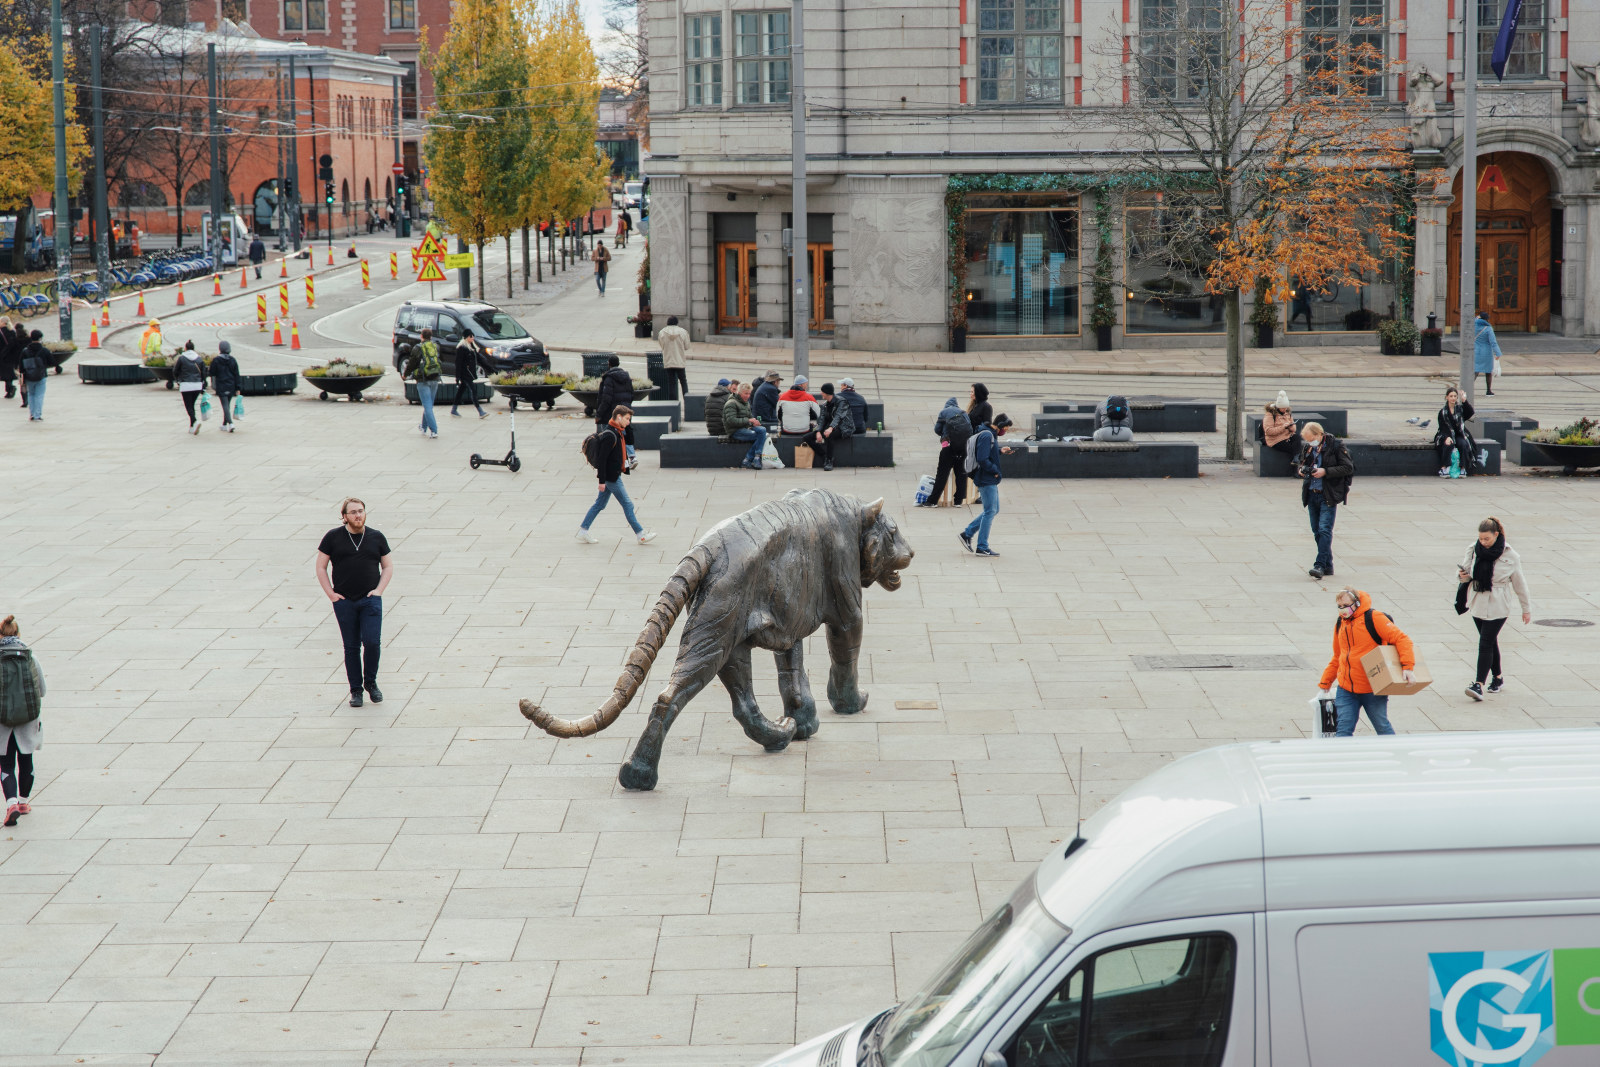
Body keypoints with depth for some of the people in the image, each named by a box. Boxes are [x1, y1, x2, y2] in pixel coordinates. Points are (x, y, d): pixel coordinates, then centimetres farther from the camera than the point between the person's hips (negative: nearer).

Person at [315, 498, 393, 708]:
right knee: (351, 647, 3)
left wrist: (378, 590, 0)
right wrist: (331, 593, -2)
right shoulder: (333, 537, 3)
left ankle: (370, 682, 10)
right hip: (344, 601, 0)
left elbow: (388, 567, 13)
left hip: (370, 600, 0)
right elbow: (321, 567, 6)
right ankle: (355, 690, 12)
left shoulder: (377, 537, 7)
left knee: (372, 642, -12)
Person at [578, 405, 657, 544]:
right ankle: (640, 535, 3)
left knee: (600, 504, 14)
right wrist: (602, 480, -21)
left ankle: (583, 531, 19)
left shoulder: (617, 432, 11)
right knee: (627, 505, -3)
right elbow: (601, 459, -22)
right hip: (611, 477, -10)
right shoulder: (609, 435, -21)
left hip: (613, 475, 10)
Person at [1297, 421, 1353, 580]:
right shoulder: (1308, 448, 10)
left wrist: (1325, 471, -18)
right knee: (1317, 531, 10)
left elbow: (1348, 468, -10)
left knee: (1324, 530, -14)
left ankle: (1320, 566, -18)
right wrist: (1301, 469, 0)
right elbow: (1300, 463, 25)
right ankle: (1328, 566, 19)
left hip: (1329, 496, -7)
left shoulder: (1335, 446, -8)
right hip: (1312, 495, 7)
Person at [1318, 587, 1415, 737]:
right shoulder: (1340, 624, 10)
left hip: (1373, 690, -5)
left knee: (1382, 727, 8)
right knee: (1343, 729, -3)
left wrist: (1407, 666, -28)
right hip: (1346, 689, 5)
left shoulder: (1373, 618, -10)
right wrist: (1325, 682, 18)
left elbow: (1400, 639, -16)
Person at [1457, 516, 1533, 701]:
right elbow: (1466, 573, 9)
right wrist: (1462, 575, -17)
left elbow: (1519, 583, 0)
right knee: (1490, 642, 14)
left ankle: (1479, 684, -15)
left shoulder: (1509, 556, -9)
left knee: (1485, 643, -12)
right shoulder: (1473, 550, 0)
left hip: (1497, 607, -4)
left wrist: (1526, 608, 6)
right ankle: (1497, 677, 30)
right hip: (1477, 603, 4)